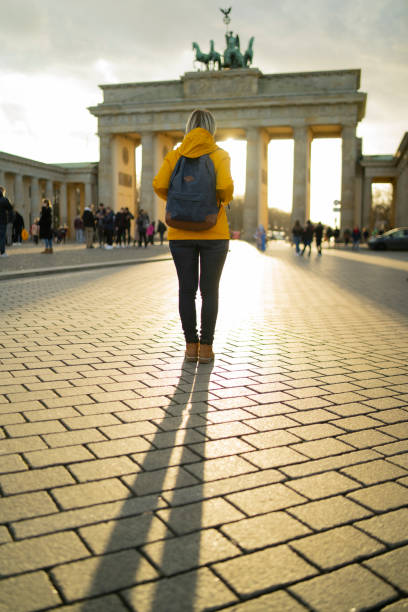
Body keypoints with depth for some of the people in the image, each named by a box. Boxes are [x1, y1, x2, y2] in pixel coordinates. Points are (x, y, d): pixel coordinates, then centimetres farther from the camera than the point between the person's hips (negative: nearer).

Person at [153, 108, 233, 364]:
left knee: (187, 290, 8)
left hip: (181, 233, 2)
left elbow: (159, 185, -10)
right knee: (210, 290, 6)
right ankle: (206, 347, 8)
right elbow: (225, 186, -18)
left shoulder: (175, 155, 4)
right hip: (214, 233, -1)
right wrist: (224, 200, 3)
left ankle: (191, 345, 11)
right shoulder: (220, 155, -2)